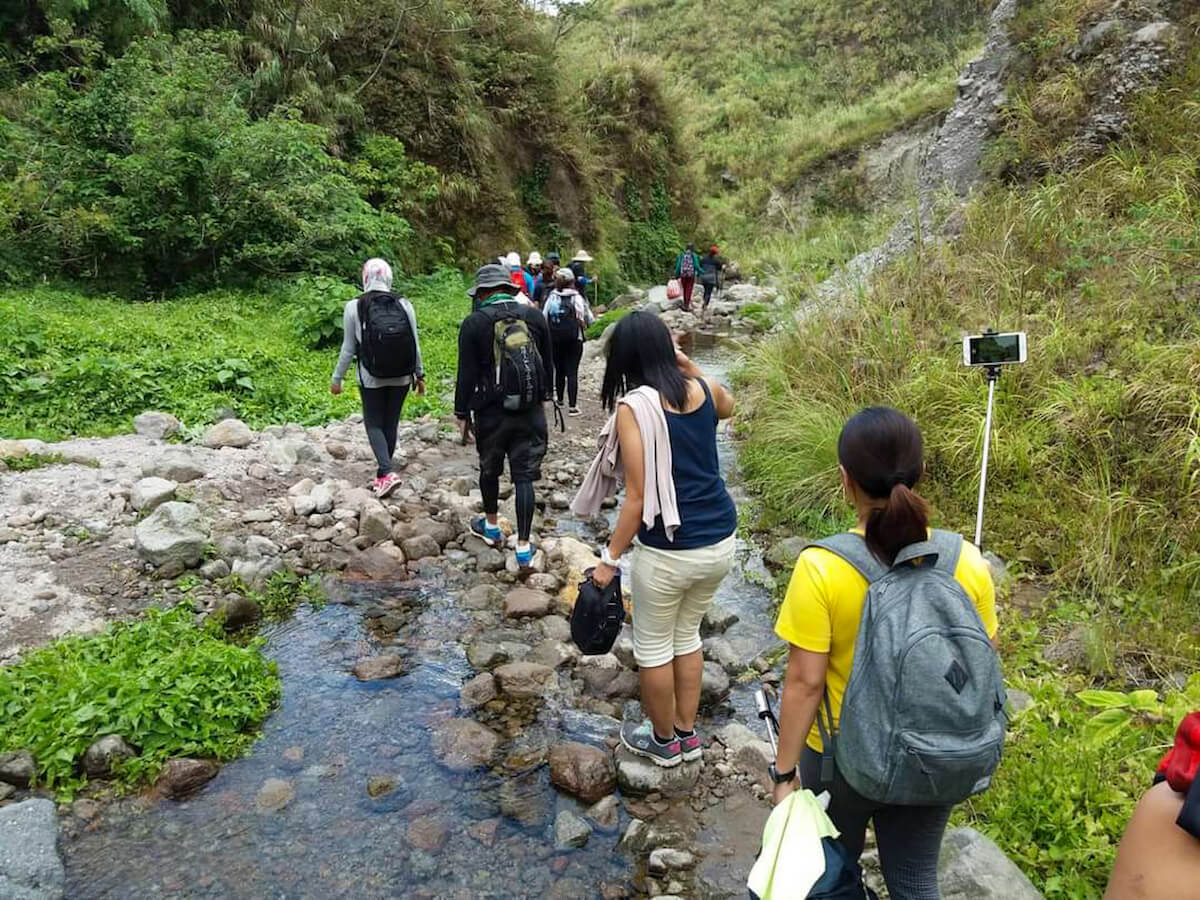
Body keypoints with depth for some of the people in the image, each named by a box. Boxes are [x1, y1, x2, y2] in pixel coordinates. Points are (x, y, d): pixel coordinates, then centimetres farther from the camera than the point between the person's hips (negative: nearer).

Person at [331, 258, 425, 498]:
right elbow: (415, 343, 2)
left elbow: (348, 348, -4)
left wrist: (337, 378, 7)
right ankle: (383, 468, 25)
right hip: (401, 378, 3)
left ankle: (387, 473, -11)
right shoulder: (404, 305, -2)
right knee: (391, 423, 14)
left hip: (371, 379, -3)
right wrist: (419, 374, 13)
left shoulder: (354, 307, -8)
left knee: (374, 424, 6)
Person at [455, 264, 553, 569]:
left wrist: (462, 414, 2)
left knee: (489, 469, 19)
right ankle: (523, 547, 3)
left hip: (491, 412, -2)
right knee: (524, 475, 3)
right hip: (531, 411, 2)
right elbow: (547, 364, 12)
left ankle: (491, 526, 38)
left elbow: (467, 375, -7)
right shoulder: (534, 316, 2)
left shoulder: (474, 323, -8)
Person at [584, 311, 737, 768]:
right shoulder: (706, 389, 0)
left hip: (668, 552, -6)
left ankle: (663, 741, 36)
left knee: (653, 646, 17)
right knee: (687, 635, 26)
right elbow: (727, 406, 28)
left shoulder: (633, 406, -16)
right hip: (721, 541, 6)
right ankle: (687, 734, 39)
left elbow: (638, 498, -18)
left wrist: (610, 559, -8)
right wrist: (691, 367, 18)